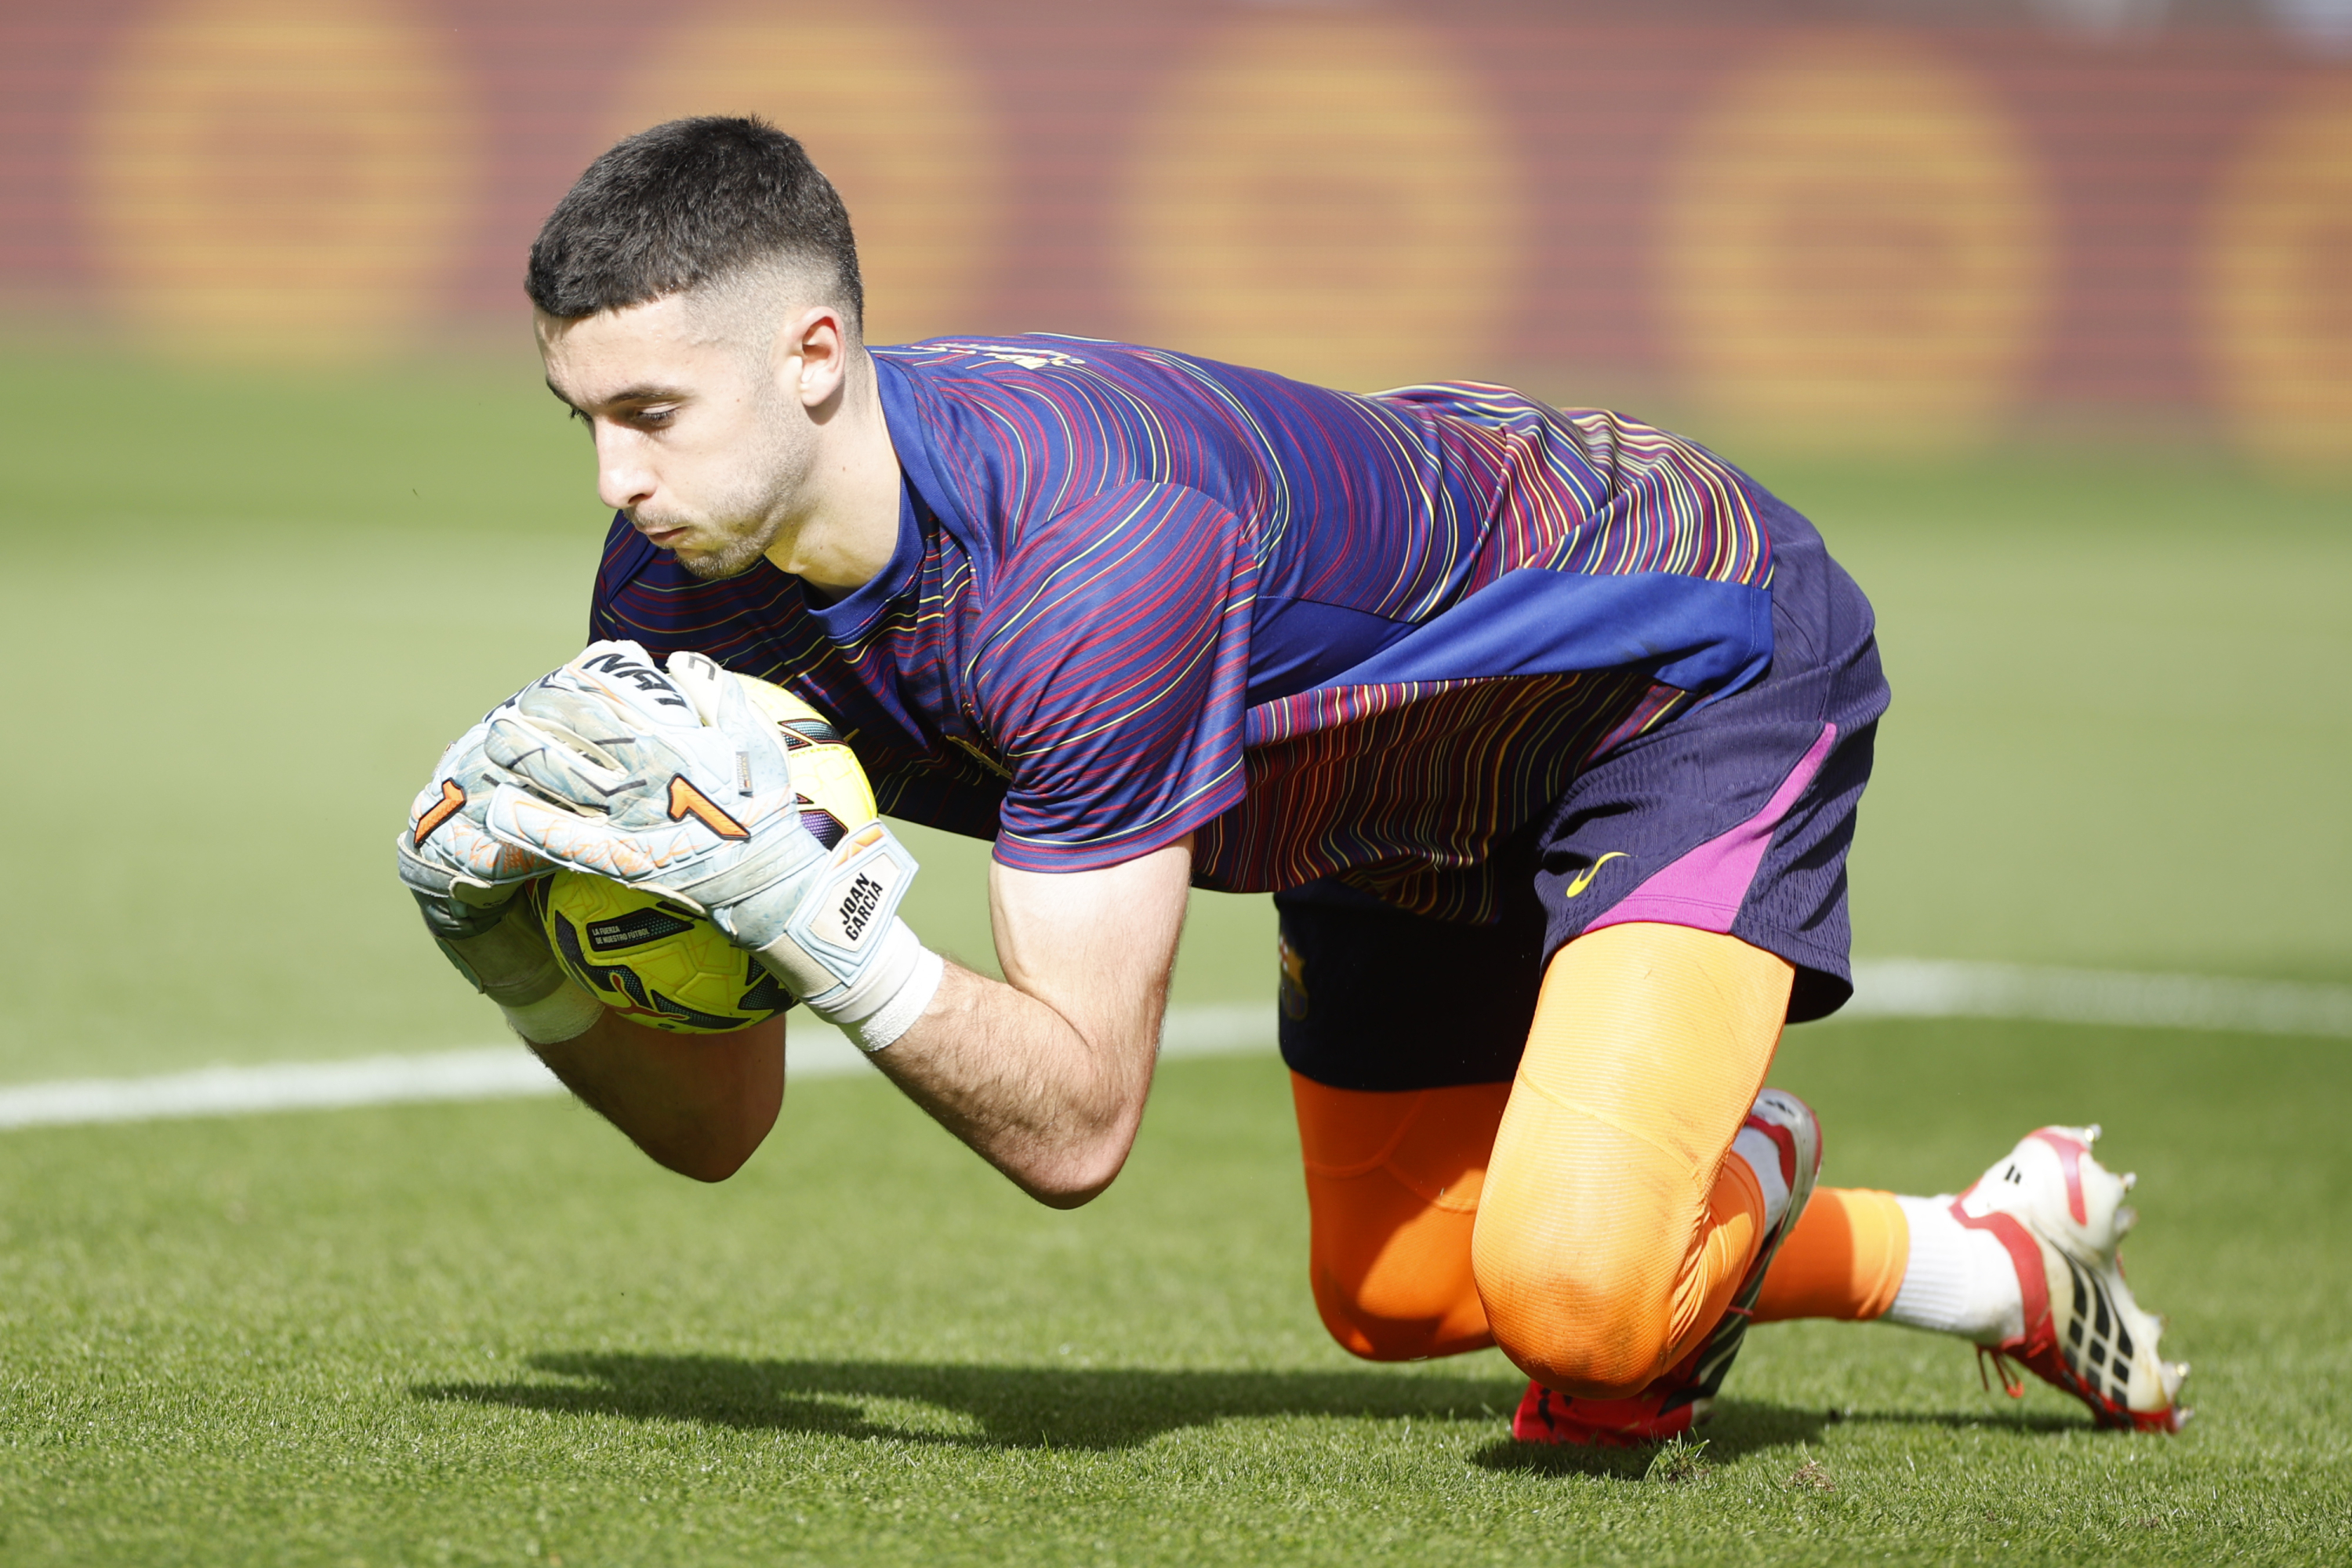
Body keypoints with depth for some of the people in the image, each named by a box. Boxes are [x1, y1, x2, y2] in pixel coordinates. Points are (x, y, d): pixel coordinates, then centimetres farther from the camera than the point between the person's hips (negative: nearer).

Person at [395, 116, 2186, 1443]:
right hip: (1425, 780, 8)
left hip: (1701, 643, -8)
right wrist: (505, 936, -30)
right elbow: (713, 1119, -12)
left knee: (1572, 1287, -29)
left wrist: (797, 903, -49)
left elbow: (1075, 1128, -39)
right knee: (1398, 1301, 22)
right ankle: (2008, 1260, 38)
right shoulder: (683, 583, -20)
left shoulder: (1094, 555, -42)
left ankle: (1742, 1193, 8)